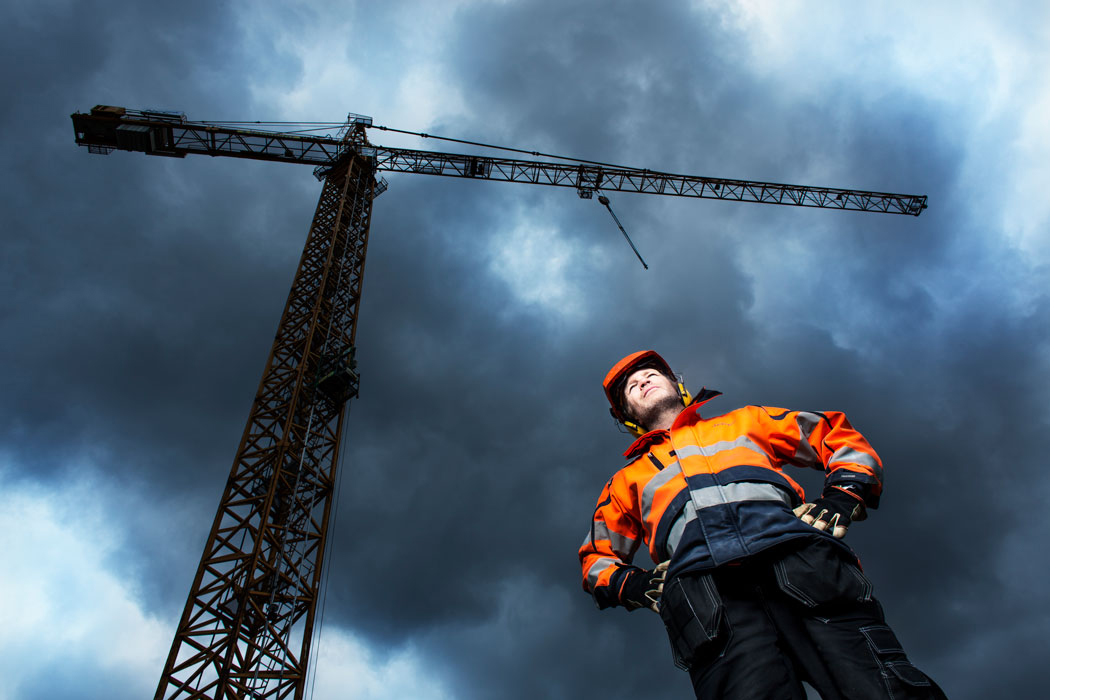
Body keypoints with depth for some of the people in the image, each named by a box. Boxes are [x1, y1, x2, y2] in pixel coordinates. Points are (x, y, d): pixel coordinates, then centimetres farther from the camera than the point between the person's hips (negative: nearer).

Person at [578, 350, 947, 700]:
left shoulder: (743, 421, 35)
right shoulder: (627, 479, 35)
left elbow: (840, 437, 32)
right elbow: (597, 556, 35)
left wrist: (842, 497, 11)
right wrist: (629, 585, 11)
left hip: (798, 554, 1)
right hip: (699, 579, 0)